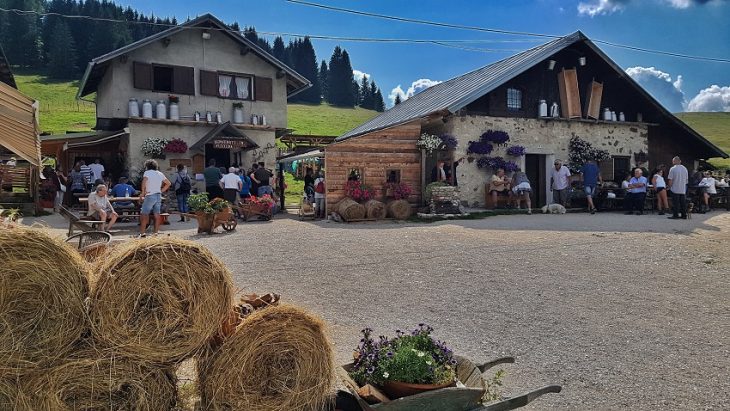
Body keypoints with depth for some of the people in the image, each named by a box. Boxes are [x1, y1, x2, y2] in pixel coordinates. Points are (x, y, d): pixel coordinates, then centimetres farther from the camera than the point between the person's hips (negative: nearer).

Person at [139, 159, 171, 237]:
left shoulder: (147, 172, -5)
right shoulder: (160, 174, 12)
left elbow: (144, 180, -25)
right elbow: (168, 183, 17)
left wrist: (143, 192, -16)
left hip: (150, 196, -6)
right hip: (158, 196, 6)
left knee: (144, 214, -1)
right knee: (157, 215, 8)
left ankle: (142, 233, -4)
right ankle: (156, 232, 10)